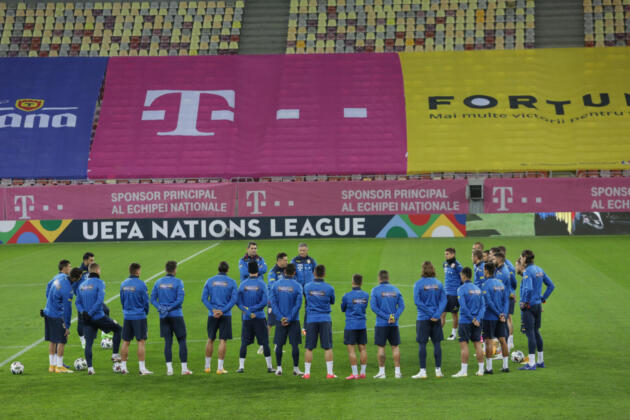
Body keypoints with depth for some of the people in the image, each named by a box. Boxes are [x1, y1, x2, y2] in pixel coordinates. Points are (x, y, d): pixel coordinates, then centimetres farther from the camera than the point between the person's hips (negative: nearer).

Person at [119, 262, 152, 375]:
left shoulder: (123, 284, 5)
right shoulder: (141, 284, -12)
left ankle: (123, 367, 13)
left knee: (126, 341, 10)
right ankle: (142, 368, -5)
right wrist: (146, 312, 11)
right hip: (139, 316, -5)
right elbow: (146, 301, -7)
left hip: (127, 316, 5)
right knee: (141, 341, -2)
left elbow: (122, 300, 11)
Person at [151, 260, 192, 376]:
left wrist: (160, 307, -8)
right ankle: (184, 368, 2)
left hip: (164, 317, 4)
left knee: (168, 342, 6)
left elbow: (152, 299, 2)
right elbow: (180, 299, -14)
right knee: (182, 341, 3)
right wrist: (169, 308, -9)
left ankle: (169, 368, 2)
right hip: (176, 315, -4)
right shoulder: (178, 282, -6)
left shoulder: (158, 282, 6)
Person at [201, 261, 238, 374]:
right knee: (222, 340, 0)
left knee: (210, 339, 14)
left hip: (212, 315, 2)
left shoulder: (210, 281, 5)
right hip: (226, 315, -2)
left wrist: (213, 309, -7)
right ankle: (220, 368, -2)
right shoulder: (231, 282, -1)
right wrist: (222, 311, -12)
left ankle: (207, 366, 20)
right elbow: (234, 299, -9)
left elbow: (204, 298, -2)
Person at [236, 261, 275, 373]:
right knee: (265, 342, 4)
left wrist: (248, 311, -8)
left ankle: (241, 366, 2)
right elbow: (264, 301, -12)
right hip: (260, 317, -1)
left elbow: (238, 302, -5)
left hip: (247, 318, 1)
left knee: (244, 343, 5)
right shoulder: (261, 284, -6)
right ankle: (269, 367, 6)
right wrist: (253, 309, -6)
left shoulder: (243, 284, 0)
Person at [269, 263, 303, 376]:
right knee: (295, 345, 4)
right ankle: (296, 369, 7)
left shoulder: (276, 284, -1)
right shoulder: (297, 286, -7)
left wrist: (281, 317, -7)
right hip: (293, 320, -2)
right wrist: (289, 318, -8)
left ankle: (279, 368, 9)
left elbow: (273, 302, -5)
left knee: (279, 345, 9)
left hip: (281, 320, 2)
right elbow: (298, 304, -10)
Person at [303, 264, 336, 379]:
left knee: (309, 347, 6)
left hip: (311, 319, 1)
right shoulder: (329, 288, -6)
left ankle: (307, 372, 6)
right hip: (325, 319, -1)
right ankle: (329, 373, 2)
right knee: (328, 347, 4)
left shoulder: (307, 287, -2)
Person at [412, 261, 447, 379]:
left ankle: (423, 371, 0)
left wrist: (429, 313, -10)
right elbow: (443, 300, -3)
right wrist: (437, 314, -10)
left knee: (422, 344, 1)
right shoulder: (438, 283, 3)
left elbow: (417, 301, -13)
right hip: (436, 320, 3)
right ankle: (438, 370, 11)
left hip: (423, 318, -3)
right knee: (437, 343, 9)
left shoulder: (418, 284, -7)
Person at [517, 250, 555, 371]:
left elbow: (528, 288, -28)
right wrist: (543, 298, 16)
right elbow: (551, 286, 15)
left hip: (528, 306, -8)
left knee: (530, 333, -6)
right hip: (538, 305, 8)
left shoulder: (527, 271, -15)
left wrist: (524, 302, -16)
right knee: (536, 332, 18)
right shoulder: (539, 270, 10)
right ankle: (540, 361, 24)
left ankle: (531, 363, -6)